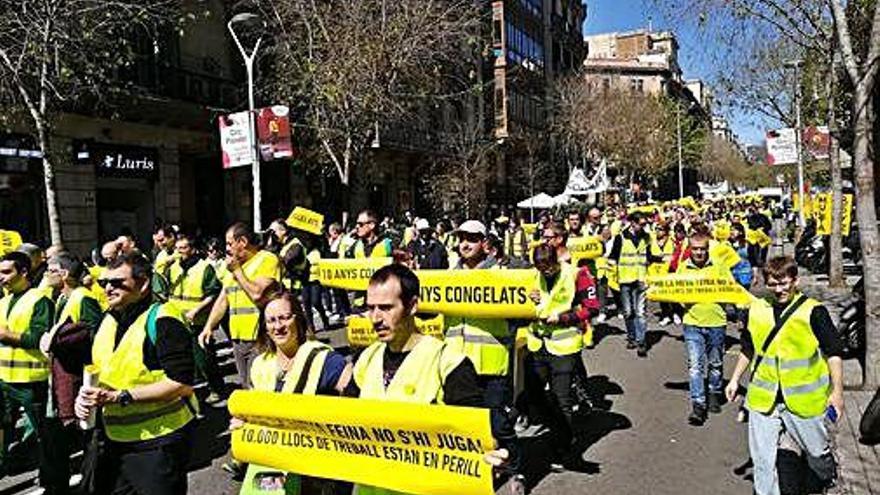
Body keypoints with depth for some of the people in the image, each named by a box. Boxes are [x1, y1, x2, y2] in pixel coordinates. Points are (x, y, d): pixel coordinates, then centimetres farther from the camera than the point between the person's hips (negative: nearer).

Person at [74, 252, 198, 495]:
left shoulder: (161, 320, -16)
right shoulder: (107, 321, 9)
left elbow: (182, 384, -23)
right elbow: (97, 370, 21)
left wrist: (120, 397, -23)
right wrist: (86, 394, -1)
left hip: (159, 441, -8)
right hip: (115, 440, 8)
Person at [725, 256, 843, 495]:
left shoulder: (813, 311, -10)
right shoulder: (756, 310, 3)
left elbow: (834, 353, -5)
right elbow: (748, 350, 15)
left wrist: (837, 391, -8)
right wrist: (735, 379, 16)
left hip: (803, 399, -2)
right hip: (763, 398, 2)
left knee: (816, 451, 19)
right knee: (762, 457, 4)